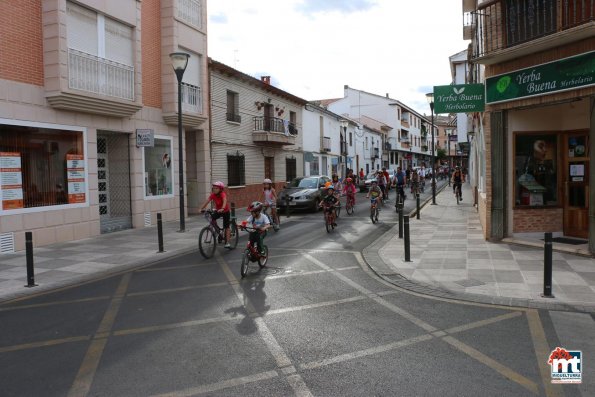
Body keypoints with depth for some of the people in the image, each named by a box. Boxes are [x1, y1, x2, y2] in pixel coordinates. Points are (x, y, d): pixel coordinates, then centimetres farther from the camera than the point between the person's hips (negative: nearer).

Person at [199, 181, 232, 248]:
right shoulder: (213, 195, -13)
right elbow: (207, 201, -21)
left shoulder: (222, 194, -26)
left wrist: (222, 208, -62)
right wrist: (202, 208, -35)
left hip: (225, 211, -4)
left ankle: (227, 243, 1)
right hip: (217, 210, 4)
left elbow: (225, 201, -44)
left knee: (226, 227, -4)